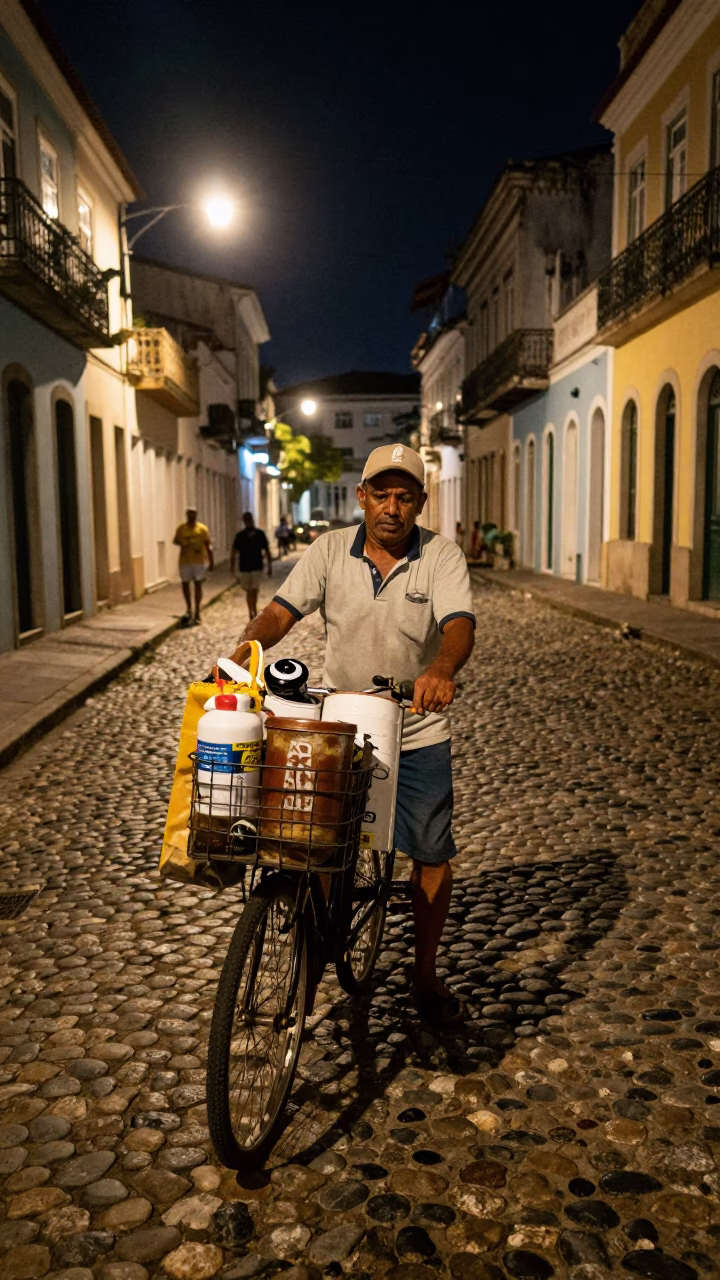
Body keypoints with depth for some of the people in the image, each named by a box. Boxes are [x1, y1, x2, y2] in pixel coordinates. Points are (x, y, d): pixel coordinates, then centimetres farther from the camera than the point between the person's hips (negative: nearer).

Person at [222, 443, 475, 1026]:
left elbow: (460, 625, -24)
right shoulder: (330, 550, -5)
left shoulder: (442, 556, -9)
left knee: (432, 854, 6)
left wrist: (442, 671, -46)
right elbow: (282, 611, -11)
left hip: (417, 733, 0)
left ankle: (426, 975, 27)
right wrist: (242, 654, -31)